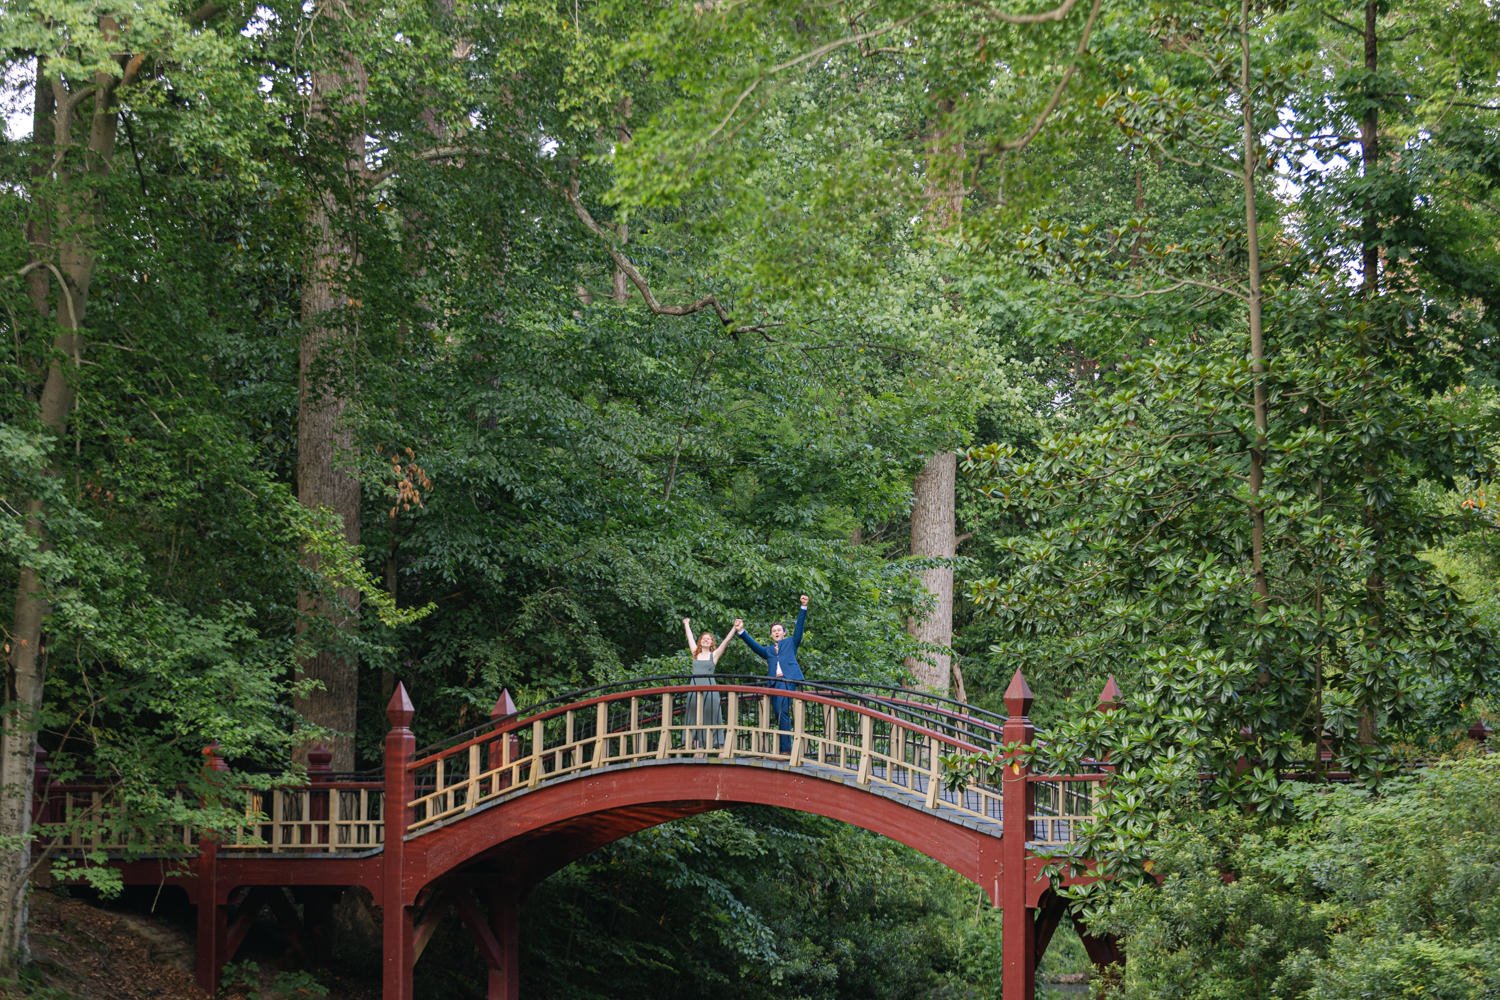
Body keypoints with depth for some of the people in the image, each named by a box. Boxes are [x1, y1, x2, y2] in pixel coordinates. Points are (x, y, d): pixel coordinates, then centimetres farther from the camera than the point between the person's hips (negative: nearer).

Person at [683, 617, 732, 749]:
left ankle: (715, 744, -6)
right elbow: (690, 638, 26)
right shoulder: (695, 654, 15)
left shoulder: (714, 655, 7)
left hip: (709, 688, -3)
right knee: (695, 717, 1)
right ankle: (697, 743, 1)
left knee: (710, 717, -4)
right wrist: (687, 624, 35)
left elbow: (724, 643, 1)